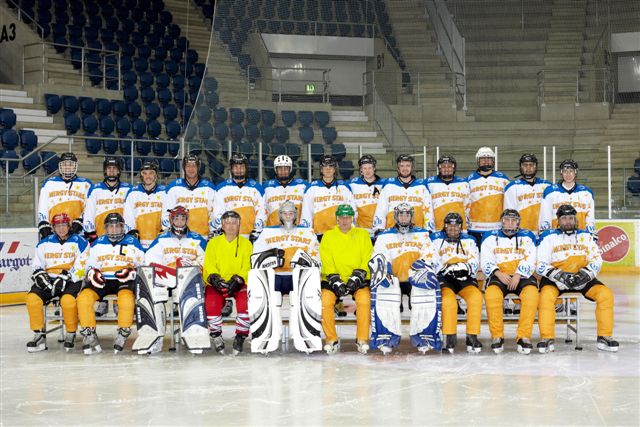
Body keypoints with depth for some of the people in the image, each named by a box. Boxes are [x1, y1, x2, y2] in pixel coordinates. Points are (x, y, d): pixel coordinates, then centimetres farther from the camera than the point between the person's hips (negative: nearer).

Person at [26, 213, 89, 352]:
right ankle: (39, 336, -14)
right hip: (49, 280, 4)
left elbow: (81, 267, -7)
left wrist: (66, 277, -18)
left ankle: (71, 334, -14)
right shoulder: (45, 243, 17)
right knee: (32, 297, -23)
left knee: (68, 299, -35)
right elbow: (37, 265, 19)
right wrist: (39, 274, -4)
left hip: (71, 282, -4)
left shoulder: (79, 242, 2)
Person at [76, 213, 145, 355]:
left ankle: (123, 334, -20)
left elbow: (142, 267, 9)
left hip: (124, 281, -2)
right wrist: (92, 273, -3)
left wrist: (131, 272, -12)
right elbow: (90, 265, 20)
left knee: (126, 298, -38)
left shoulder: (132, 242, 10)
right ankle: (89, 335, -17)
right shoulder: (97, 243, 18)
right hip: (101, 281, 3)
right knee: (83, 297, -27)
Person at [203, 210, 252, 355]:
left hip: (239, 284, 0)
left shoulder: (246, 244, 10)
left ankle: (240, 336, -13)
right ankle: (216, 336, -9)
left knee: (245, 302, -30)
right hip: (217, 283, 0)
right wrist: (214, 278, -19)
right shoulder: (213, 243, 12)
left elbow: (247, 268, -1)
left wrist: (237, 280, -19)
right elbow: (209, 266, 2)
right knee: (212, 302, -29)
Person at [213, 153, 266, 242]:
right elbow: (217, 212, 9)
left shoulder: (256, 187, 12)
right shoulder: (222, 187, 12)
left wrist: (257, 231, -2)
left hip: (249, 236, 0)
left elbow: (261, 212, 9)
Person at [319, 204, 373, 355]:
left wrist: (356, 278, -15)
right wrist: (335, 281, -15)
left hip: (358, 280, -1)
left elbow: (367, 260, 0)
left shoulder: (363, 235, 8)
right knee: (325, 300, -27)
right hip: (334, 279, 1)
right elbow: (327, 263, -1)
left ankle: (362, 339, -16)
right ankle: (331, 340, -12)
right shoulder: (328, 236, 8)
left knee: (364, 299, -30)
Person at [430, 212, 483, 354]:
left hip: (464, 278, 2)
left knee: (476, 296, -27)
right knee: (448, 299, -32)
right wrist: (444, 268, -19)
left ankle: (472, 337, -21)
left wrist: (466, 267, -17)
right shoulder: (435, 239, 8)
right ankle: (450, 337, -24)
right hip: (443, 278, -2)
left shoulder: (469, 240, 14)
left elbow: (475, 262, 6)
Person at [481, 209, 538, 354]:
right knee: (492, 293, -34)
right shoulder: (491, 237, 13)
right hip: (498, 275, 0)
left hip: (521, 276, 0)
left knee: (531, 292, -32)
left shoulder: (527, 237, 13)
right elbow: (486, 262, 4)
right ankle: (497, 337, -23)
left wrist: (517, 276, -16)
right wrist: (498, 273, -15)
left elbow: (529, 261, 1)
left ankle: (524, 337, -29)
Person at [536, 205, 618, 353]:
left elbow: (596, 260, 7)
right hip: (555, 278, -3)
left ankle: (605, 337, -12)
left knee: (605, 294, -20)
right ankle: (547, 339, -28)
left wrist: (585, 274, -13)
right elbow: (540, 265, -3)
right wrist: (558, 274, -21)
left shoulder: (585, 236, 13)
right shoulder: (549, 236, 4)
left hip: (582, 278, 3)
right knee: (546, 295, -34)